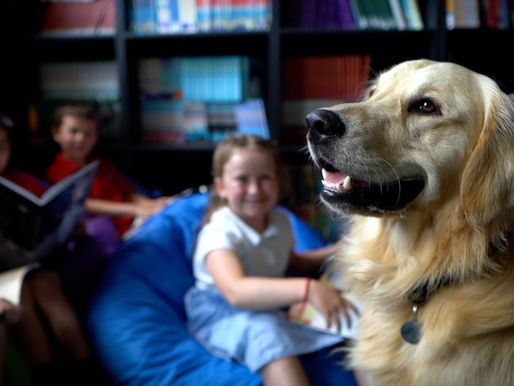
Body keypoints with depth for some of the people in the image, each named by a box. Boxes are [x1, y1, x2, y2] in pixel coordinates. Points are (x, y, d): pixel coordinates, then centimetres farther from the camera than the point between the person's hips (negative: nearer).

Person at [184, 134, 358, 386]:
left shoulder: (280, 221, 3)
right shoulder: (220, 234, -23)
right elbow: (235, 291, -42)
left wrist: (334, 252, 8)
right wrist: (308, 289, -51)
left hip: (274, 301, 7)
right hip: (224, 311, -7)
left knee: (347, 312, -11)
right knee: (266, 332, -40)